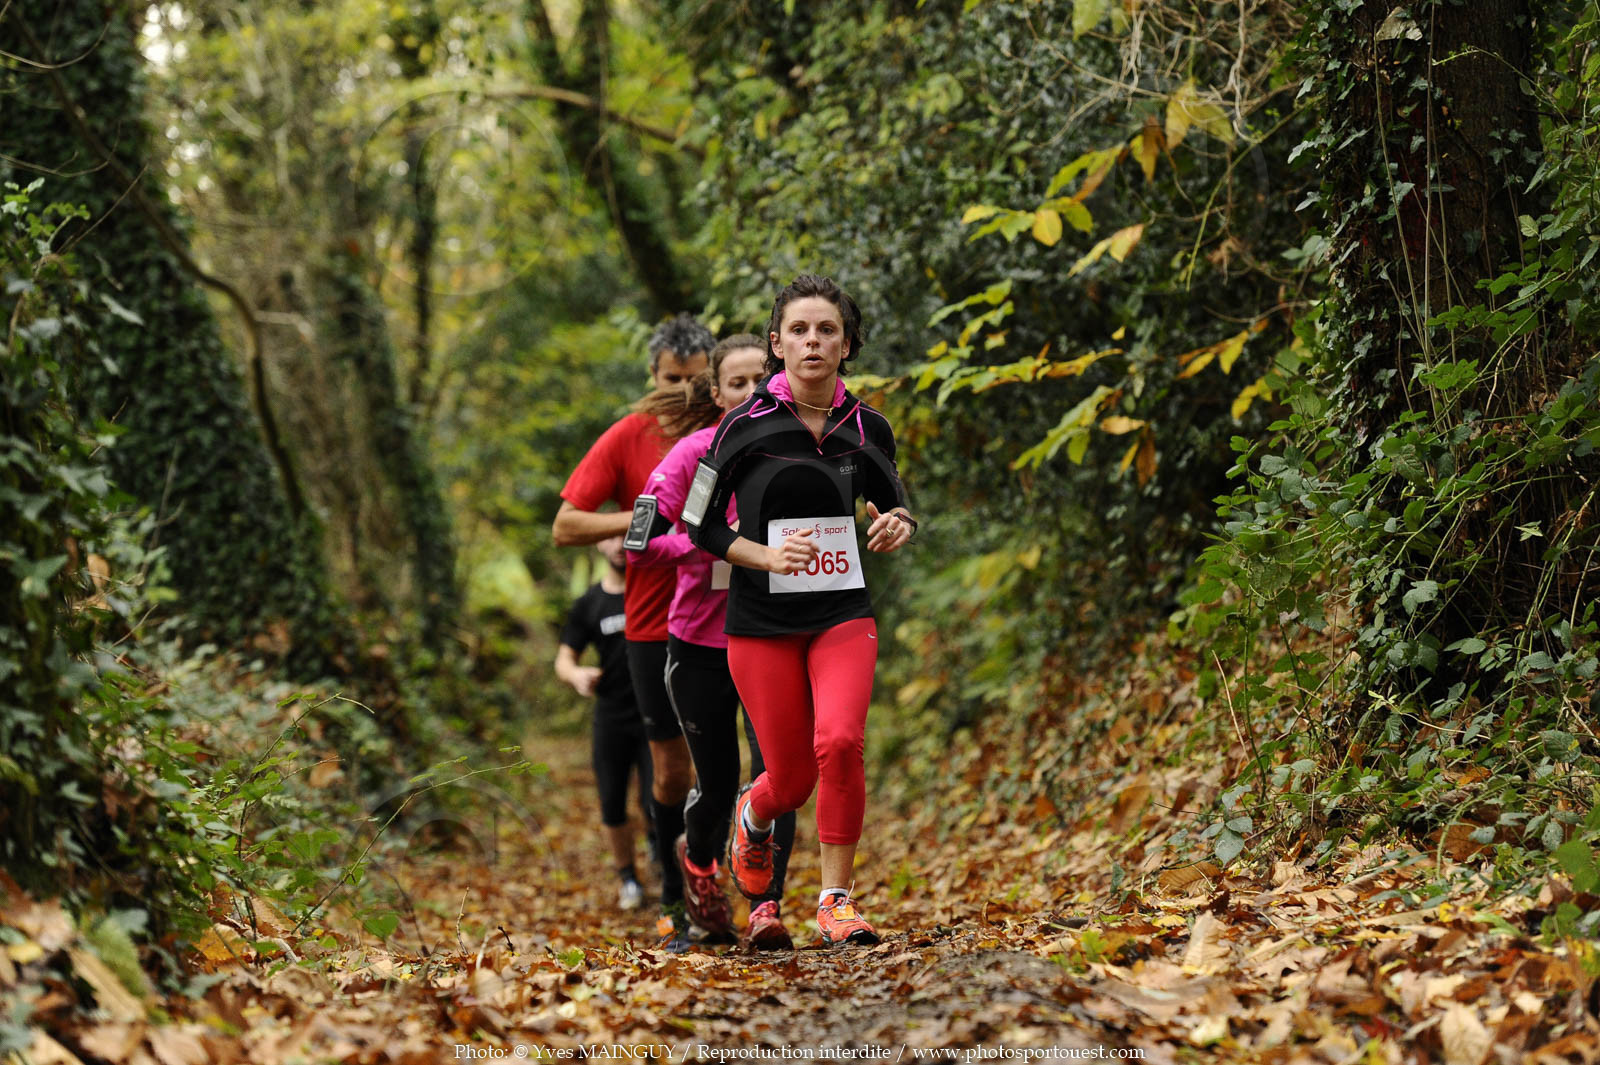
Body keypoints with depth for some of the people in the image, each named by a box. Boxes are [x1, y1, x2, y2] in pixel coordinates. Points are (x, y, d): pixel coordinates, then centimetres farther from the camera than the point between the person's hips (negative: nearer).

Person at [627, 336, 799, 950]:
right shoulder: (694, 455, -9)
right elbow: (639, 543, -13)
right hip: (701, 643, -1)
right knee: (717, 782, 9)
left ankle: (766, 911, -10)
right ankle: (698, 858, 42)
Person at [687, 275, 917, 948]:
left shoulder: (867, 429, 2)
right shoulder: (746, 426, -6)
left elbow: (893, 504, 17)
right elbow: (700, 524, -1)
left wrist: (898, 526, -7)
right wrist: (767, 555, -17)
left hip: (843, 613, 1)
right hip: (761, 621, -1)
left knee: (840, 742, -22)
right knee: (792, 777, 2)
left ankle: (836, 900, -7)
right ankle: (753, 816, 40)